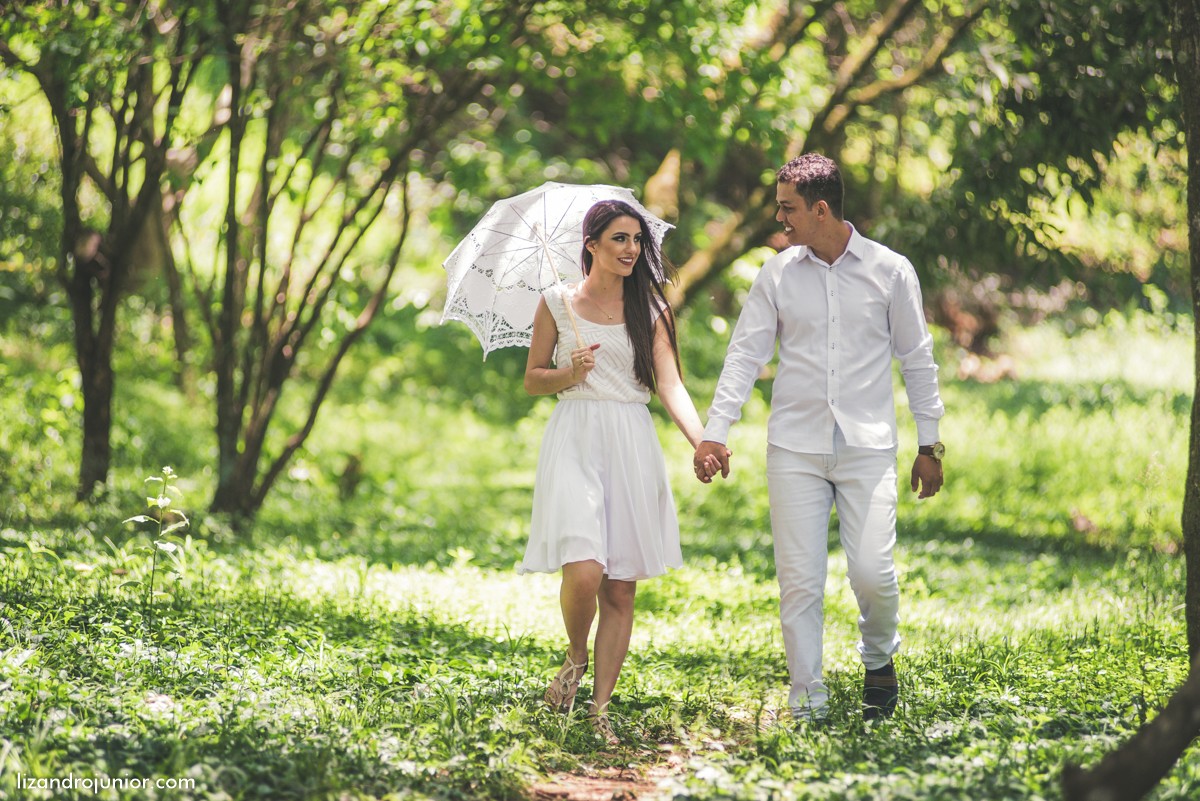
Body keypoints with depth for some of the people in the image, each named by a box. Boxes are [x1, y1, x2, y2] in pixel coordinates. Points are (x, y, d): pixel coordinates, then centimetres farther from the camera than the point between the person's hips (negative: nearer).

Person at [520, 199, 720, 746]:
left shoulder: (651, 309, 8)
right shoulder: (557, 303, 5)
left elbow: (670, 384, -1)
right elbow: (532, 381, 11)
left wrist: (703, 443, -16)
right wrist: (571, 373, -11)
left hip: (632, 448, 2)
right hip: (575, 442, -2)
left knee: (621, 588, 1)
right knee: (583, 571, -20)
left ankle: (601, 707, 9)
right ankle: (576, 658, 11)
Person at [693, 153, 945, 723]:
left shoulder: (889, 271, 2)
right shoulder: (777, 274, 5)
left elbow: (917, 359, 8)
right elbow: (745, 355, 5)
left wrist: (929, 444, 8)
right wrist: (714, 432, -6)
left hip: (867, 446, -1)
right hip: (794, 448, 2)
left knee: (873, 572, -10)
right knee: (799, 580, -2)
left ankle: (879, 658, 21)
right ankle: (808, 706, 7)